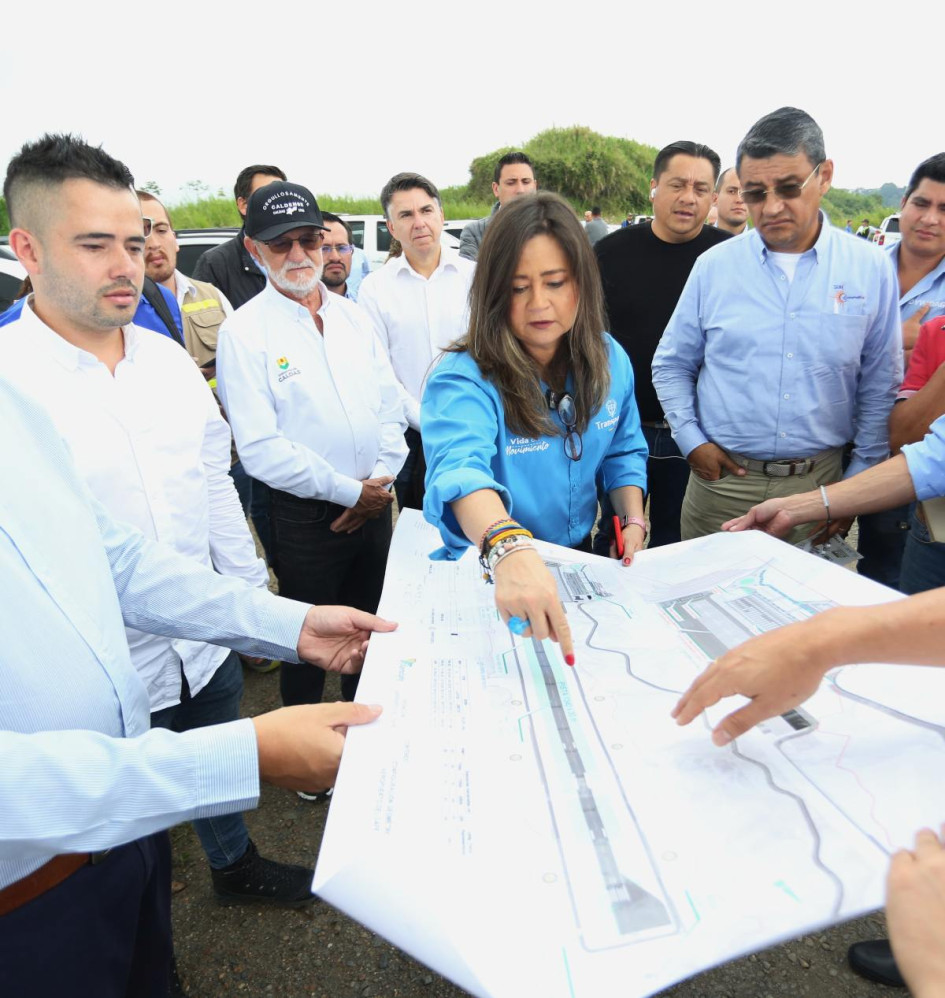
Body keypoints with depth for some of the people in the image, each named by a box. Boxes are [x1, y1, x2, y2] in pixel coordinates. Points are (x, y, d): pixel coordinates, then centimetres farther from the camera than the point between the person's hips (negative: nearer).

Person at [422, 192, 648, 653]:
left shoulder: (610, 361, -2)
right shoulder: (463, 379, -22)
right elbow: (459, 469, -42)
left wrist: (632, 519, -1)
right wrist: (510, 547, -59)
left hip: (582, 562, 4)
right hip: (486, 574, -4)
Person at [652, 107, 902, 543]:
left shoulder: (870, 269, 0)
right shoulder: (714, 266, -1)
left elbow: (879, 388, 5)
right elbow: (670, 365, 7)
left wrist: (858, 481, 2)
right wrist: (691, 441, -4)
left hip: (818, 485, 1)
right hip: (721, 479, 0)